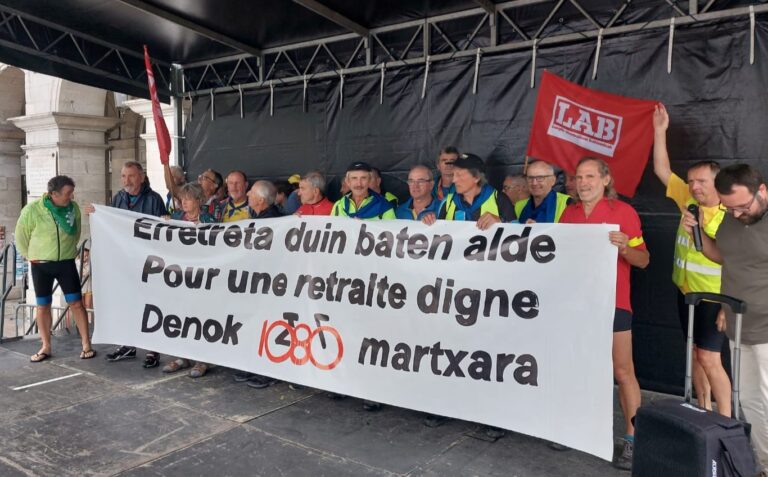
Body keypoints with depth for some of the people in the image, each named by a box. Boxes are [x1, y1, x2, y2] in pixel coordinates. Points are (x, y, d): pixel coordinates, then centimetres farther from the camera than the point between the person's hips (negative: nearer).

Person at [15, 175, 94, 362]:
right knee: (42, 306, 8)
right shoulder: (32, 210, -13)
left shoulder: (73, 207, -5)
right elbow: (21, 235, 1)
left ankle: (86, 345, 7)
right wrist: (31, 256, 5)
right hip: (41, 265, -1)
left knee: (76, 303, 0)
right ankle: (46, 347, 22)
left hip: (66, 263, 1)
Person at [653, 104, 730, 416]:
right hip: (686, 293, 6)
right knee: (695, 355, 14)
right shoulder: (688, 201, 1)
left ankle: (725, 420, 7)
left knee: (709, 358, -7)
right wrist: (660, 131, 1)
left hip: (715, 297, -6)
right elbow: (662, 171, 5)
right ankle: (704, 411, 28)